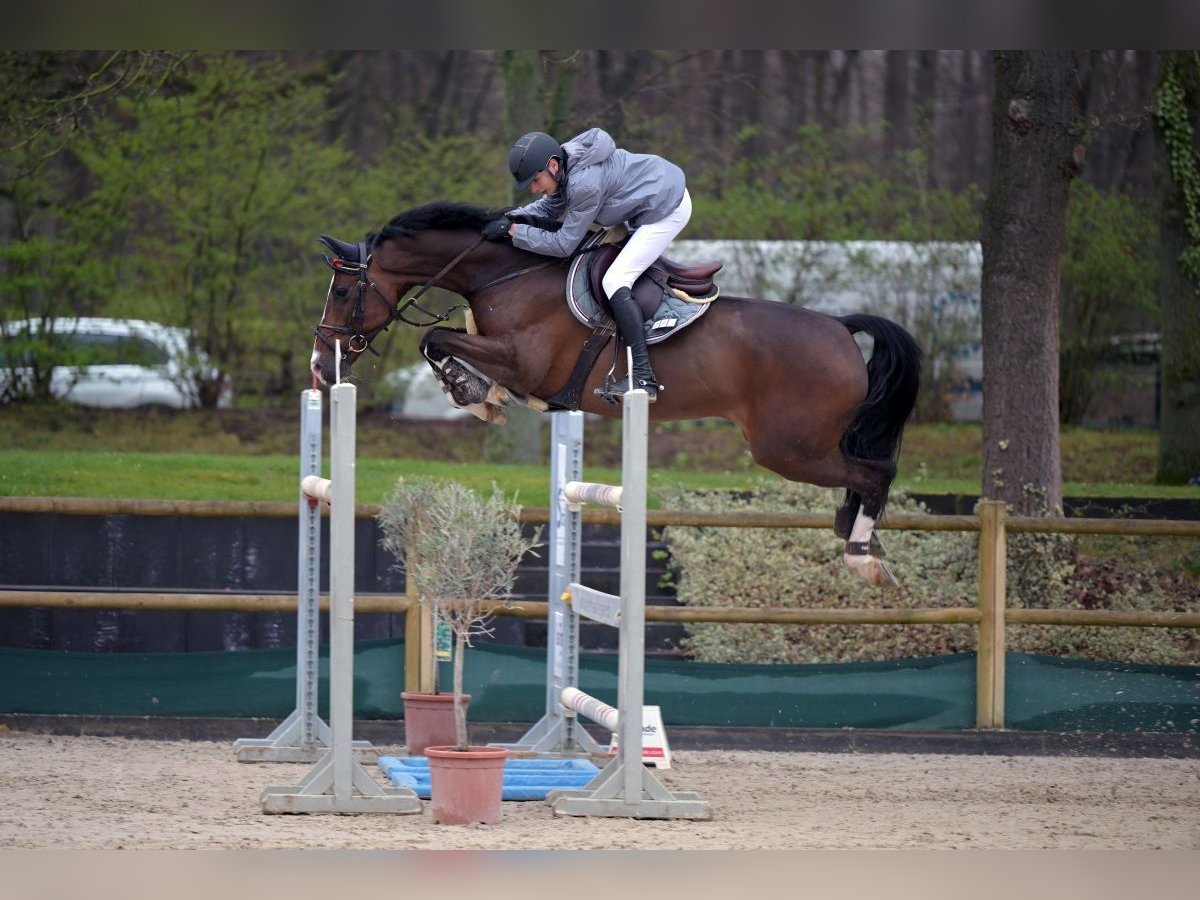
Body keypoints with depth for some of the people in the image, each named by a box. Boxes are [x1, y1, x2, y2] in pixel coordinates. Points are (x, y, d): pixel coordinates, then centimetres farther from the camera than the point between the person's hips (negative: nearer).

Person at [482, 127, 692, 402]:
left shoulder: (584, 183, -31)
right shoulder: (565, 165, -4)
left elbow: (563, 244, -23)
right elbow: (548, 208, 9)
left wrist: (513, 232, -20)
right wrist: (511, 218, -9)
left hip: (667, 211, -10)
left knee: (615, 281, -17)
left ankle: (644, 379, -23)